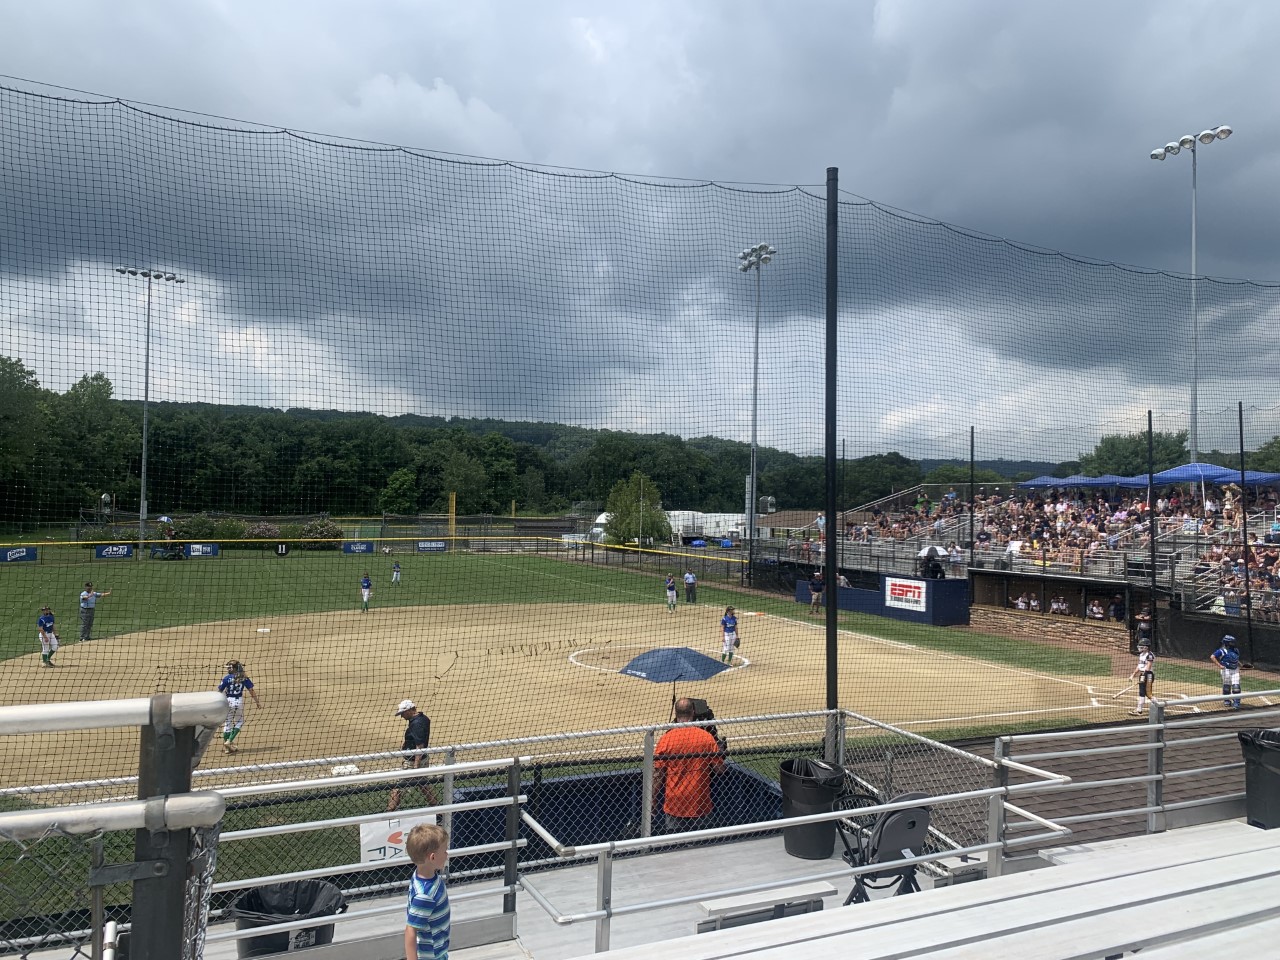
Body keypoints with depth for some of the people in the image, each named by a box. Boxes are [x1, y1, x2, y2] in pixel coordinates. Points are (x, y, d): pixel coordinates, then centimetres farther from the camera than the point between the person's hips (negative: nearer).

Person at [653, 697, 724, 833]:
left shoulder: (666, 738, -9)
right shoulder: (706, 737, -8)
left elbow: (658, 774, -6)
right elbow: (719, 768, -2)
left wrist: (653, 801, 4)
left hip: (674, 804, 0)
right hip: (701, 804, 0)